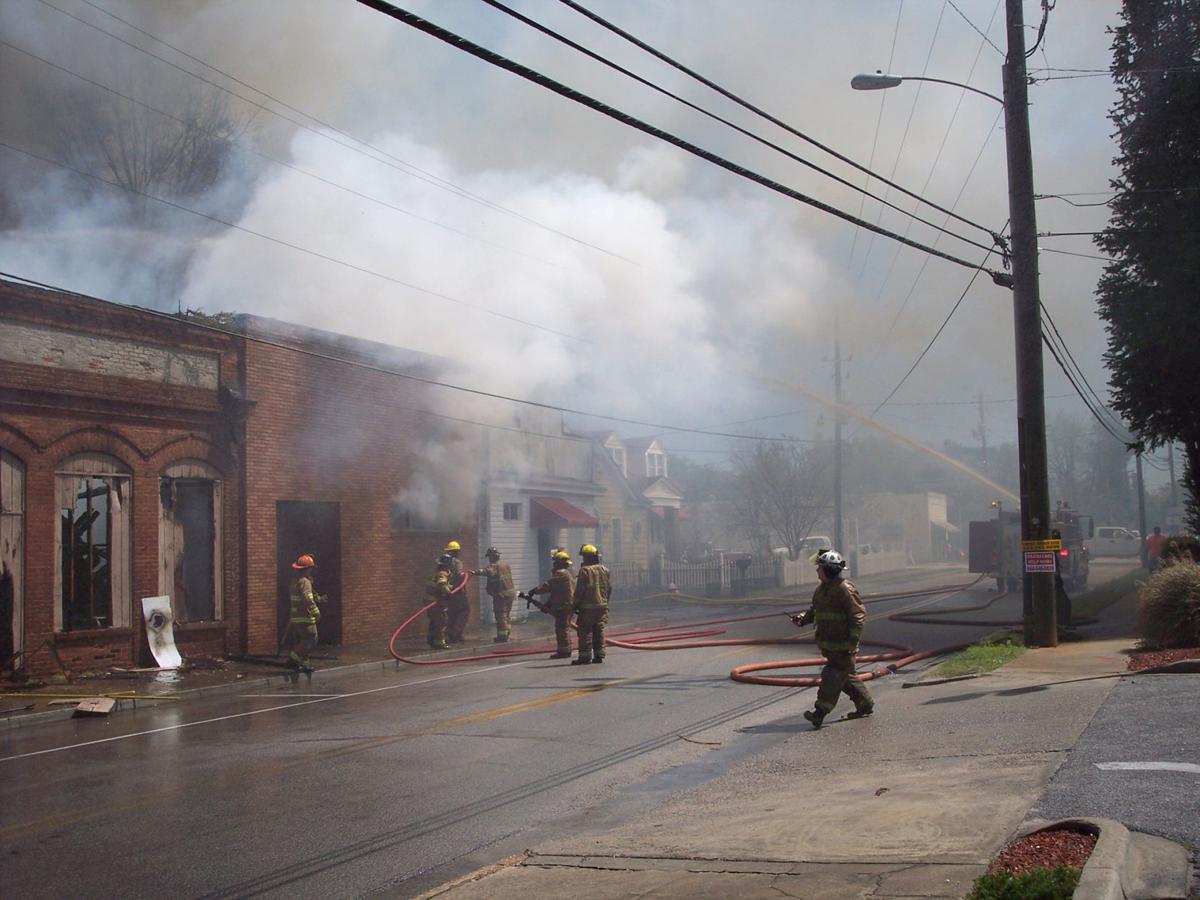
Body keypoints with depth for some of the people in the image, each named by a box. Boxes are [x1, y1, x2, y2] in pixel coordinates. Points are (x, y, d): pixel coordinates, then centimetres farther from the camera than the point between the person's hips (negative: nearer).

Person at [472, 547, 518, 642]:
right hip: (510, 592, 9)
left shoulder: (494, 565, -16)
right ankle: (507, 633, 26)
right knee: (507, 614, 18)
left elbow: (488, 571, -37)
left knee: (501, 615, -5)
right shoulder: (505, 564, 14)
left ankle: (502, 635, -5)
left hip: (500, 594, -9)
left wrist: (476, 572, -48)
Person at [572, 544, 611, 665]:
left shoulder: (584, 570, -12)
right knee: (599, 631, 10)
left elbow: (579, 590, -12)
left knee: (585, 632, -2)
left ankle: (585, 656, -3)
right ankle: (599, 655, 10)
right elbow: (609, 588, 13)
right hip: (602, 605, 6)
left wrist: (575, 604, -3)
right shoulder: (604, 569, 9)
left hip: (587, 606, -6)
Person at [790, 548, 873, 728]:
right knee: (847, 676, 17)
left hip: (842, 645, -9)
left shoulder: (845, 590, -17)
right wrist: (802, 618, 2)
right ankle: (866, 705, 29)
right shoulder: (821, 589, 11)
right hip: (828, 644, 9)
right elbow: (814, 610, 21)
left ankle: (820, 711, -14)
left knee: (833, 676, -10)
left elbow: (858, 615, -17)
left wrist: (853, 641, -21)